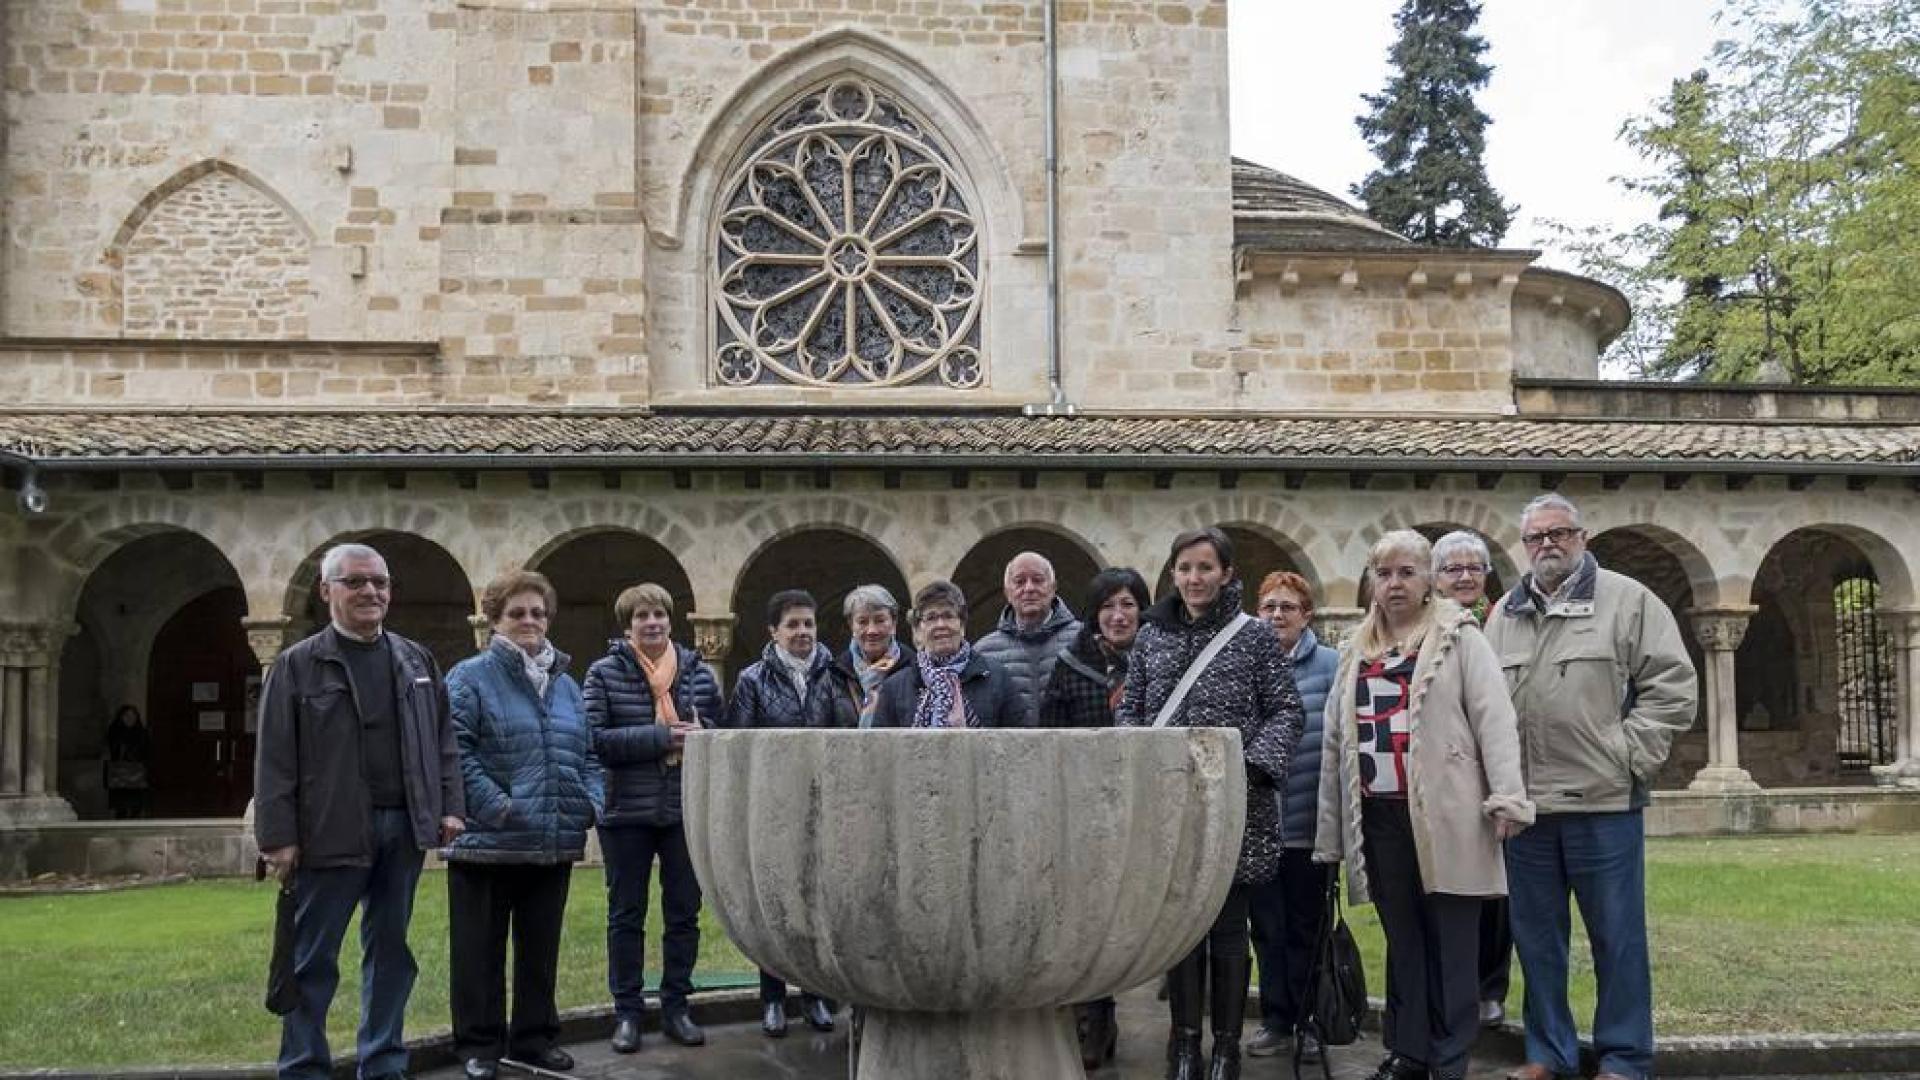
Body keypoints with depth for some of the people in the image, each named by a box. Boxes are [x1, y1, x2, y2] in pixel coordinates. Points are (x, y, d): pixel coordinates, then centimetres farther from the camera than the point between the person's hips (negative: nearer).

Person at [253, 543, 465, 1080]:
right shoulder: (297, 665, -2)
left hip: (403, 826, 4)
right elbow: (275, 759, -5)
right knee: (313, 959, 3)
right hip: (332, 829, -4)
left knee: (391, 951, 12)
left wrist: (449, 806, 6)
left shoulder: (417, 661, 12)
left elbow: (443, 739, 14)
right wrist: (279, 836, -10)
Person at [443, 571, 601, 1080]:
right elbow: (456, 752, -14)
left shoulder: (566, 684, 15)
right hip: (489, 842, -5)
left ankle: (536, 1037, 26)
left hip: (556, 843, 5)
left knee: (541, 948, 14)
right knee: (481, 951, 5)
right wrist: (495, 806, -21)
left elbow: (587, 753, 17)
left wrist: (591, 802, 1)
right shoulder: (471, 677, -4)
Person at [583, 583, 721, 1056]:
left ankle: (676, 1006, 23)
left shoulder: (697, 670, 4)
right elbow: (593, 739, -13)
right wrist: (659, 737, -19)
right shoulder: (604, 673, -4)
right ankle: (627, 1011, 18)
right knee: (626, 914, 8)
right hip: (626, 812, -2)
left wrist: (701, 735, -13)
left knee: (684, 911, 10)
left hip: (687, 810, 3)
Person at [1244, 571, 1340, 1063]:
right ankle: (1275, 1018, 22)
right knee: (1266, 925, 10)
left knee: (1306, 926, 9)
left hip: (1309, 822, -2)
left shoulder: (1331, 666, -2)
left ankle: (1309, 1020, 21)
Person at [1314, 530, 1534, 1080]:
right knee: (1402, 940, 13)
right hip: (1380, 816, 5)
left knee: (1450, 944, 2)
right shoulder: (1356, 654, 16)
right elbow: (1336, 741, 17)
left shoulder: (1461, 639, 2)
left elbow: (1494, 718, -7)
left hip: (1444, 815, -4)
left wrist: (1507, 797, -18)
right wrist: (1330, 826, 14)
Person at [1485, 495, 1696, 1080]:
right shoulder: (1503, 615, 13)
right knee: (1536, 938, 12)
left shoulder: (1627, 600, 0)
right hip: (1523, 806, 4)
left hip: (1604, 801, -4)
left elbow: (1673, 686, -4)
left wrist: (1627, 755, -10)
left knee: (1617, 937, 4)